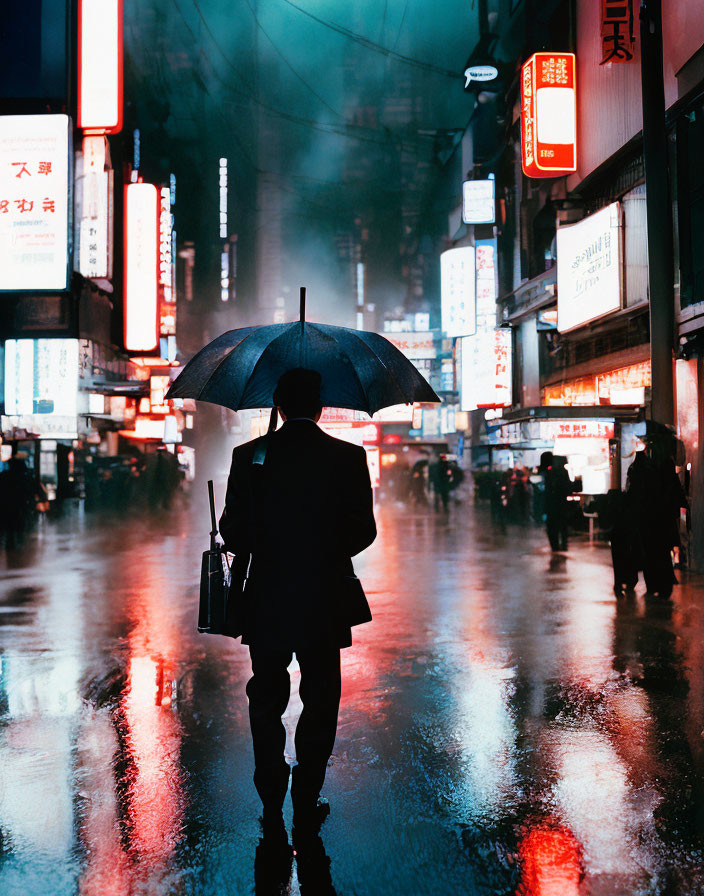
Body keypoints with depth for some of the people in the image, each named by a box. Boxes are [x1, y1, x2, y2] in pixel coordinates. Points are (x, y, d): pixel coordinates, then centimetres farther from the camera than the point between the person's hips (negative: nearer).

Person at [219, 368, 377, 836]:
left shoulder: (249, 455, -5)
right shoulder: (349, 457, -6)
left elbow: (234, 533, -6)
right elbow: (363, 532, -5)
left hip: (267, 602, 1)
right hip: (326, 603, 0)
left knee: (266, 700, 16)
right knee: (320, 701, 13)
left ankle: (273, 805, 20)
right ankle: (306, 806, 19)